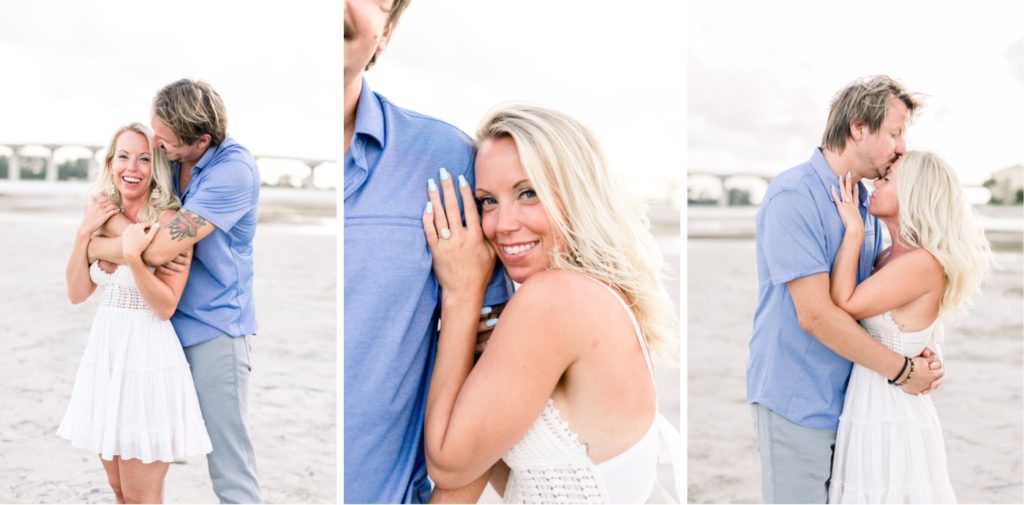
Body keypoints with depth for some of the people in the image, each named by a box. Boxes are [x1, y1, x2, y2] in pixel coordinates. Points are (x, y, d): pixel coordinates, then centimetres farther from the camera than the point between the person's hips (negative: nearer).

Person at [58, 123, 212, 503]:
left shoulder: (170, 222, -13)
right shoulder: (105, 217, 6)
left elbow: (165, 307, -15)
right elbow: (77, 293, 4)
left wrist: (133, 256, -26)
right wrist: (84, 233, -7)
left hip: (147, 357, -7)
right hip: (105, 353, 7)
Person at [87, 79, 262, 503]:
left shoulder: (234, 170, -21)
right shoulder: (166, 154, 2)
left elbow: (160, 249, -23)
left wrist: (93, 246, -7)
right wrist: (127, 231, -11)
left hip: (214, 326, -7)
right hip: (163, 320, 7)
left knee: (228, 462, -2)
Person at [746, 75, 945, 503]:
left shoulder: (866, 202, 9)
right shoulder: (793, 195, -18)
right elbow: (815, 314, -23)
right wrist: (900, 370, -15)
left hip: (849, 398, 8)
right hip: (797, 401, -8)